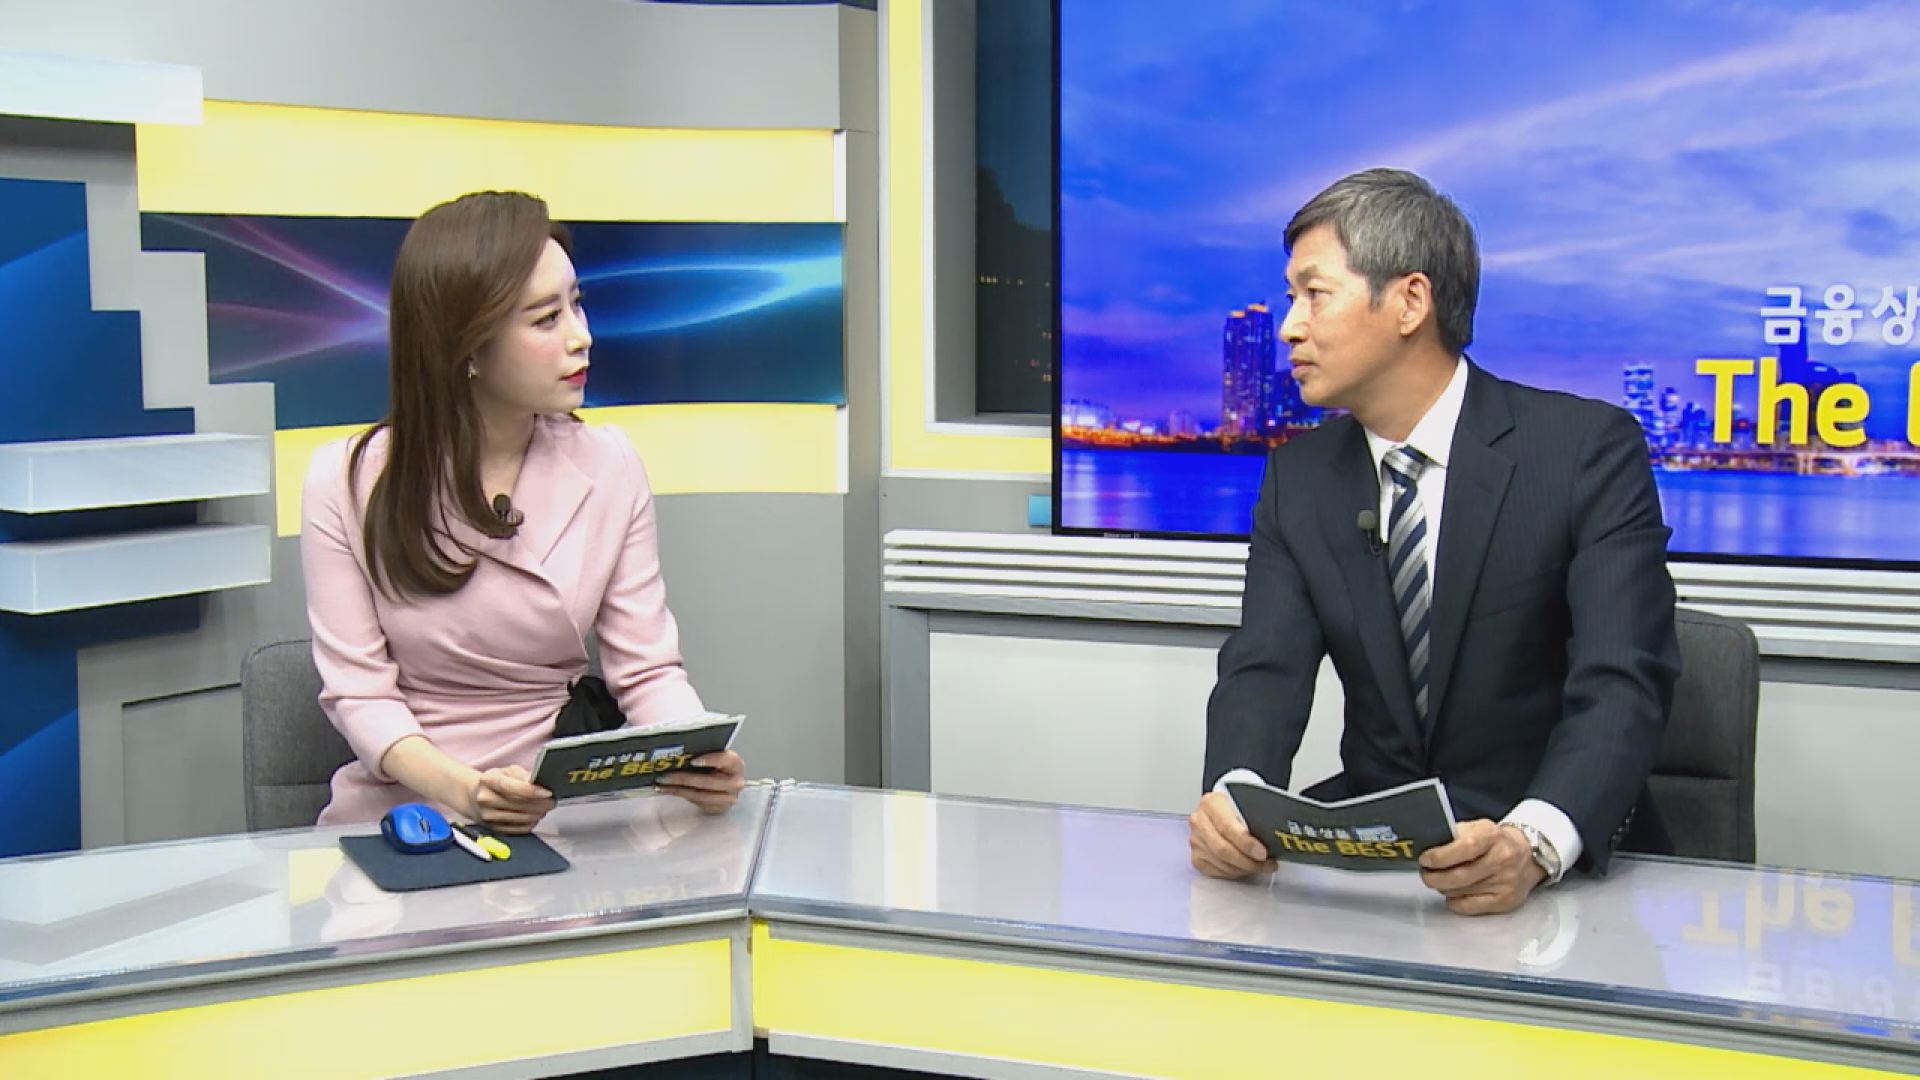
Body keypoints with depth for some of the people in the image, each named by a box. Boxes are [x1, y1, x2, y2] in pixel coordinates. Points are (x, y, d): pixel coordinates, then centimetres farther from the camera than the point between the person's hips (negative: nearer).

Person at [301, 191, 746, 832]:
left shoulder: (608, 467, 2)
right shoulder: (347, 483, -4)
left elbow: (647, 669, 2)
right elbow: (360, 692, -6)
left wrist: (703, 756, -20)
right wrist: (462, 790, -26)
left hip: (558, 820, 1)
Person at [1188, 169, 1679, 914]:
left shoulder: (1589, 449, -9)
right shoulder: (1299, 476, 6)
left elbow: (1621, 684, -19)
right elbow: (1265, 669, -5)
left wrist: (1534, 841, -39)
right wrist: (1231, 796, -28)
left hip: (1563, 864, -4)